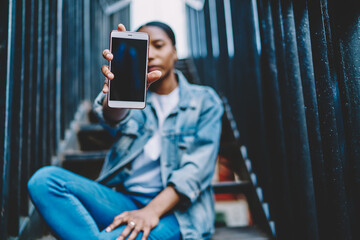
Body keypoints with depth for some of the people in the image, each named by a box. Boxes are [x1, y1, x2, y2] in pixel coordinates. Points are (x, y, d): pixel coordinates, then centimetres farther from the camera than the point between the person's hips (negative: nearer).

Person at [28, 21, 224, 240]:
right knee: (45, 179, -20)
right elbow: (114, 119, -15)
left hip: (175, 211, -4)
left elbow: (198, 167, -7)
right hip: (123, 199, 5)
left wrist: (152, 211, -20)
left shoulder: (205, 101, 5)